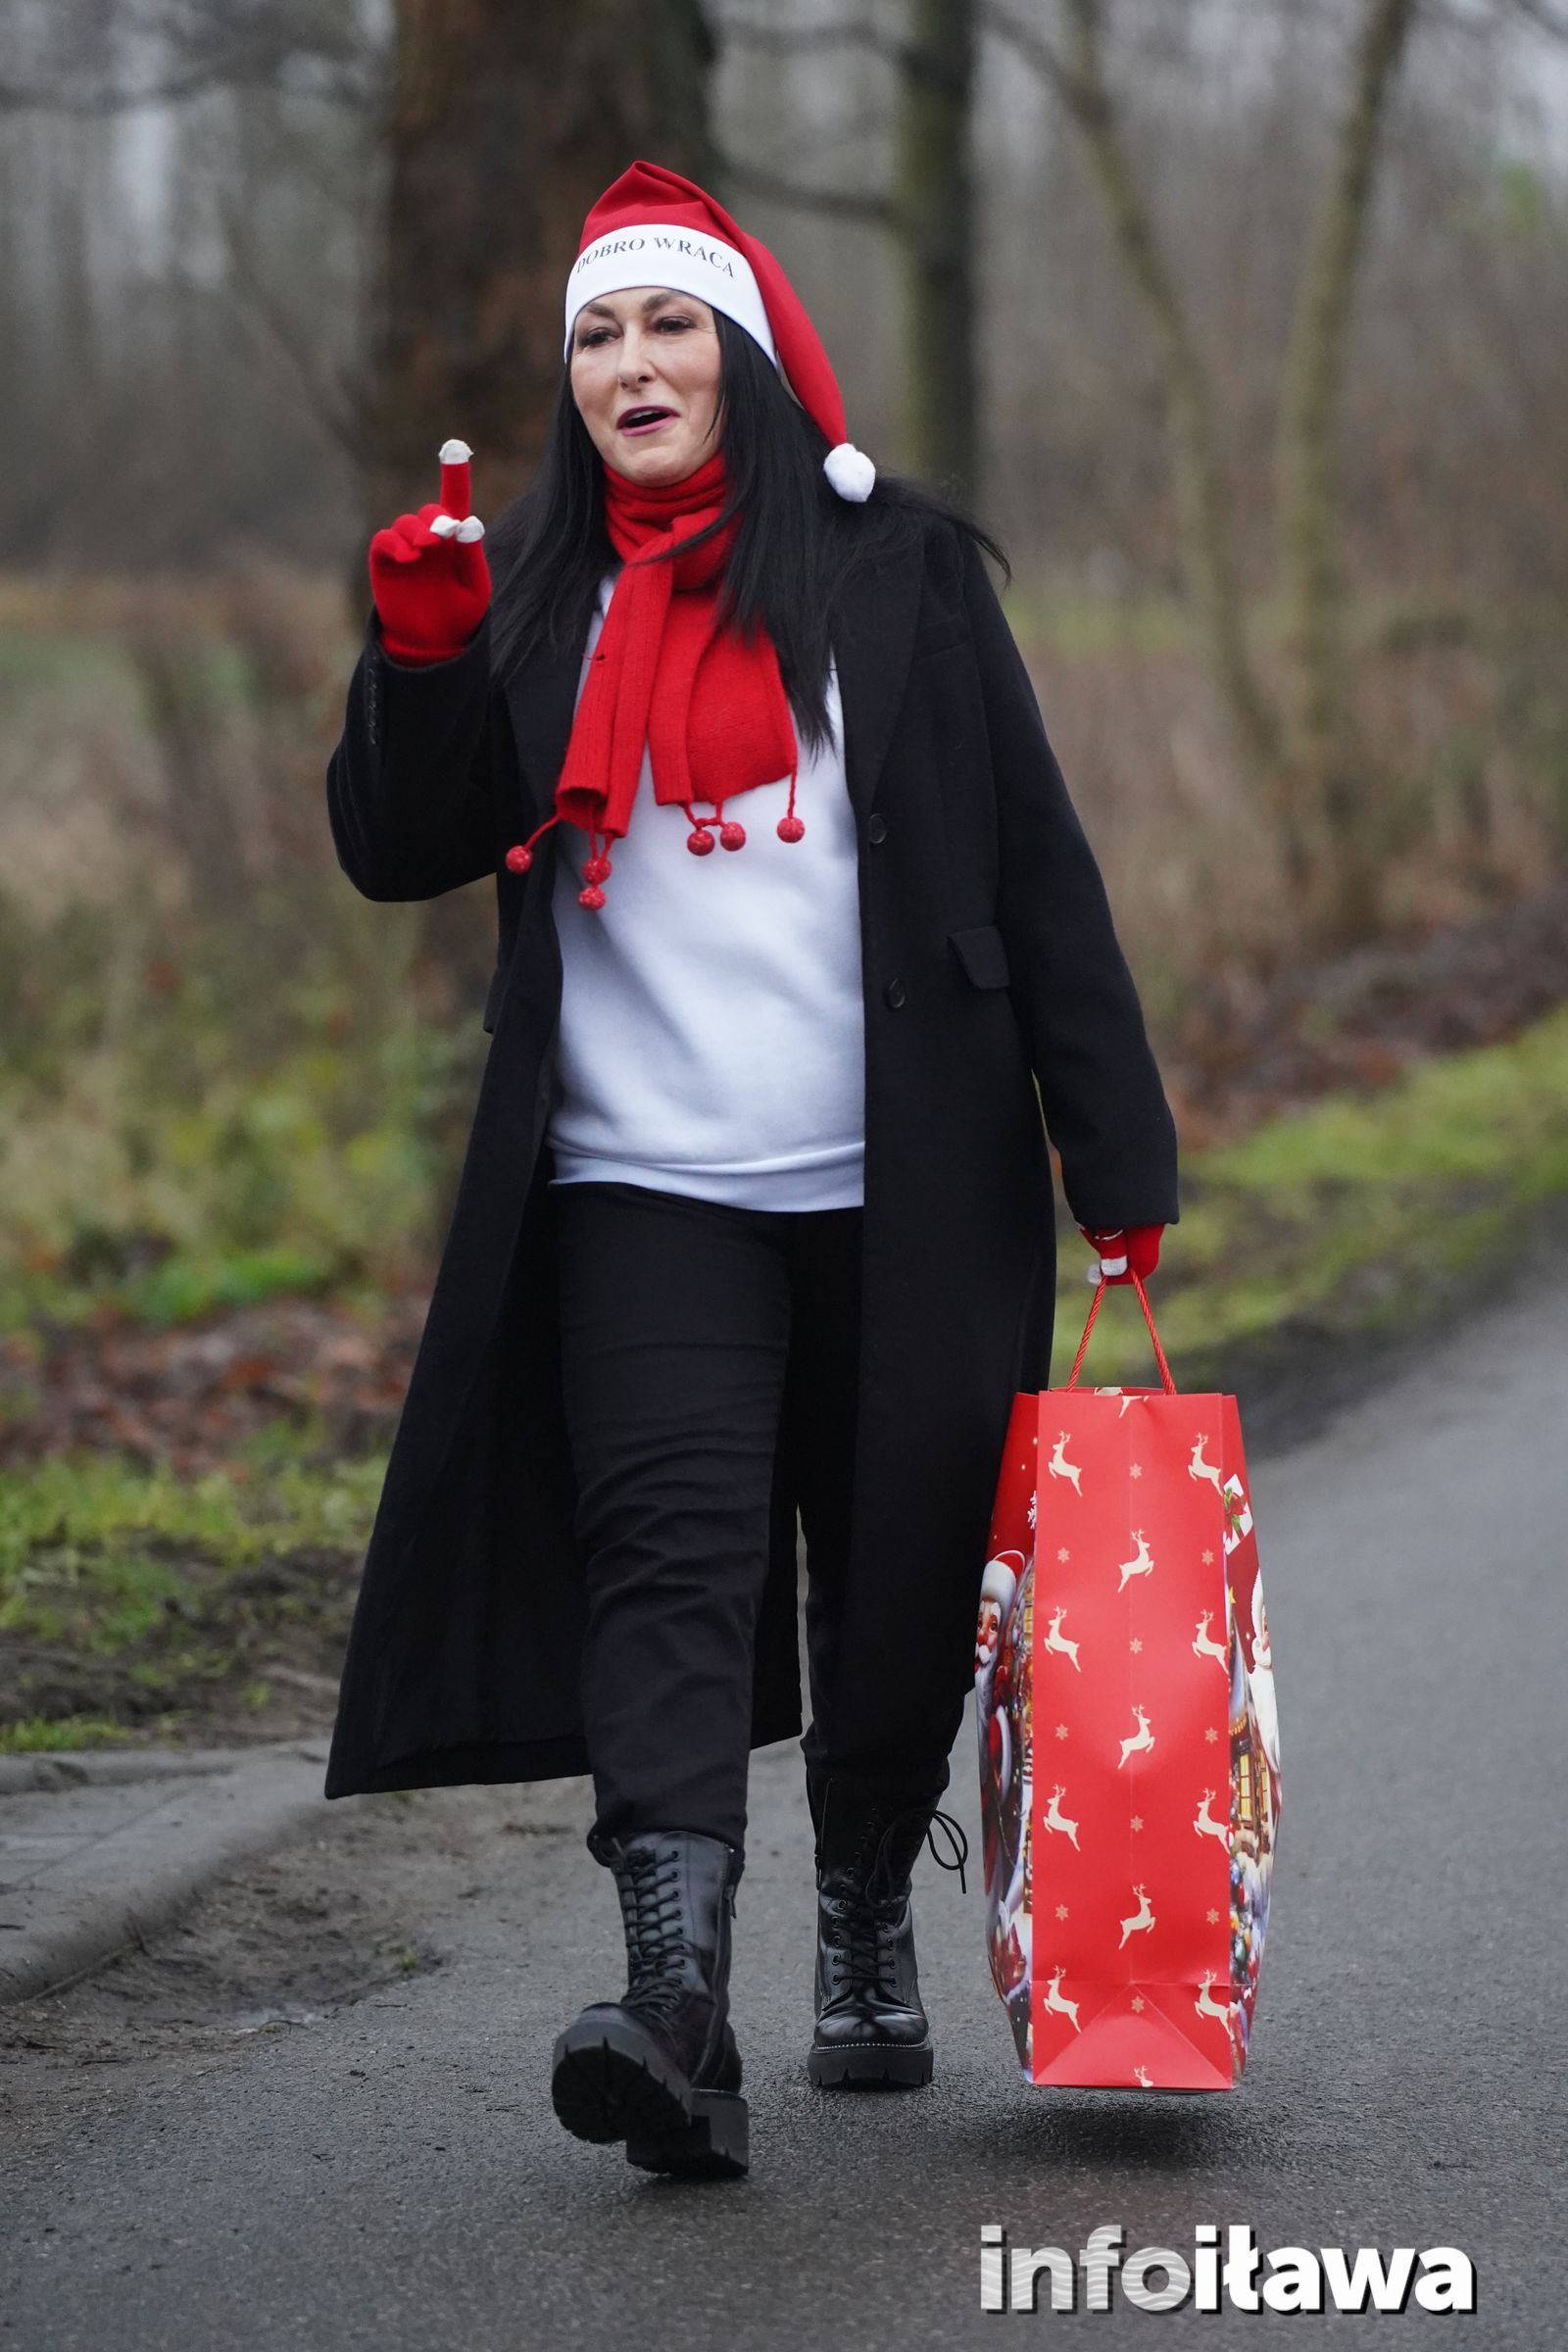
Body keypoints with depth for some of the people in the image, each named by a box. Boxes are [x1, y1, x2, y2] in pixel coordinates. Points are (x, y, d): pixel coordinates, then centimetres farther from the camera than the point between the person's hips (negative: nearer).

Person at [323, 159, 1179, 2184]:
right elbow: (400, 855, 8)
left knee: (905, 1575, 8)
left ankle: (867, 1917, 32)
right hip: (643, 1184, 0)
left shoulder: (897, 568, 6)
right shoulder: (535, 594, 11)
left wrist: (1116, 1149, 1)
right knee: (669, 1557, -17)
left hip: (904, 1187, 0)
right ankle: (678, 1993, -29)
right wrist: (420, 659, -10)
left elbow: (1035, 864, 5)